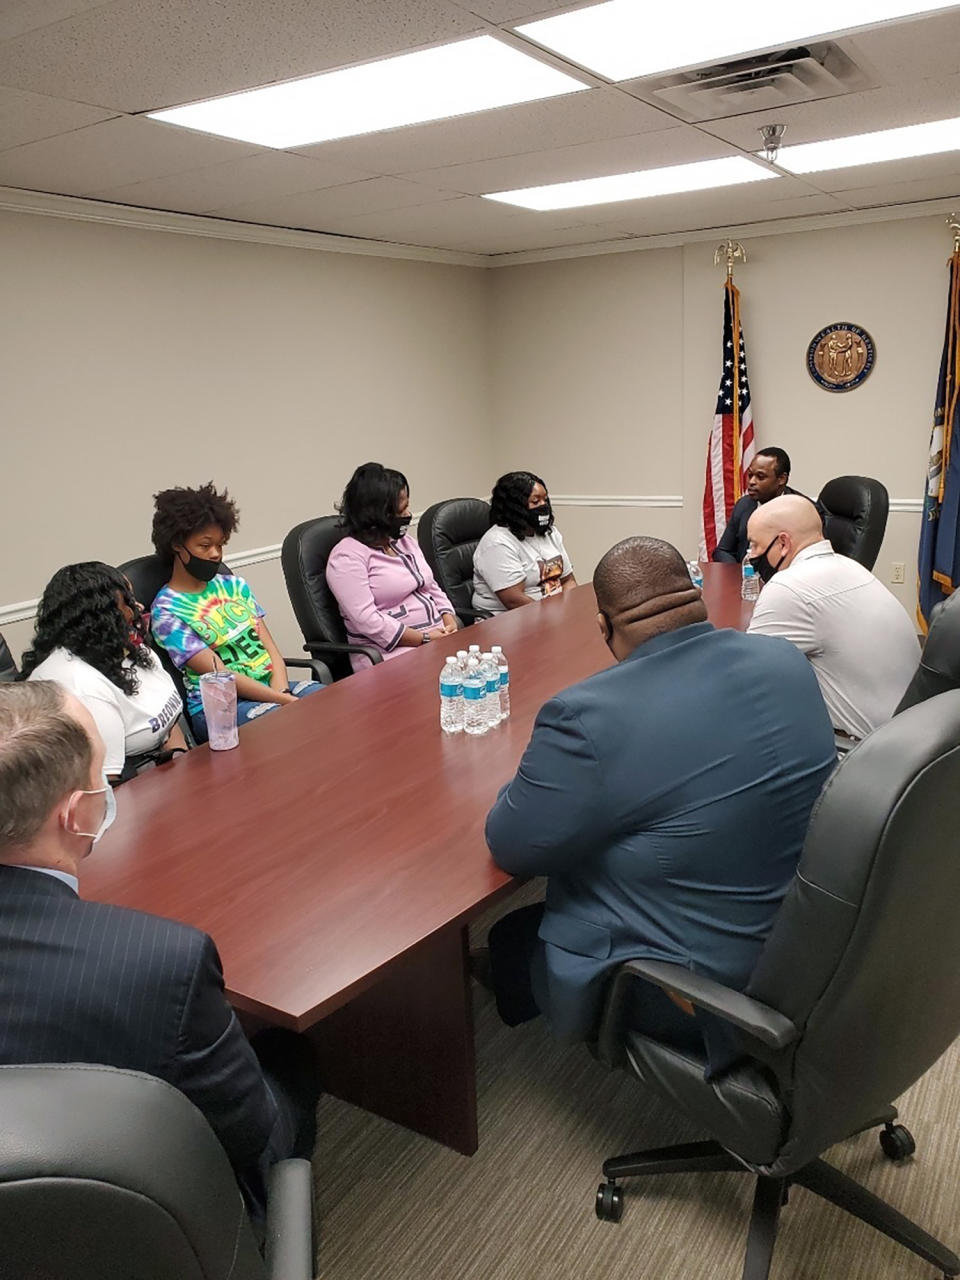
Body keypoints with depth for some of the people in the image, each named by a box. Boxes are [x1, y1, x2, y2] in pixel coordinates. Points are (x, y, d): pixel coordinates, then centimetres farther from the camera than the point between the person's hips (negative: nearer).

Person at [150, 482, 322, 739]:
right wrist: (286, 702, -20)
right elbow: (220, 675, -12)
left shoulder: (233, 584, 16)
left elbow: (270, 648, 9)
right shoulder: (166, 611, -3)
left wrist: (281, 691, -12)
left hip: (271, 686, 6)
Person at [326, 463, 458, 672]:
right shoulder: (347, 556, -7)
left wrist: (450, 625, 2)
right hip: (392, 653, -8)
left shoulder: (404, 541, 20)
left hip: (438, 638, 8)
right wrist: (424, 639, -16)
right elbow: (366, 619, -16)